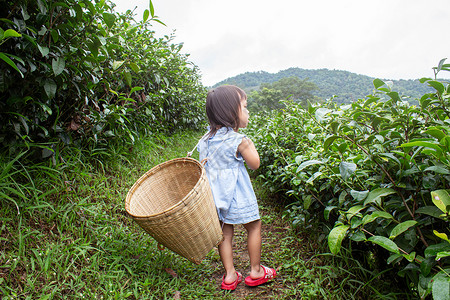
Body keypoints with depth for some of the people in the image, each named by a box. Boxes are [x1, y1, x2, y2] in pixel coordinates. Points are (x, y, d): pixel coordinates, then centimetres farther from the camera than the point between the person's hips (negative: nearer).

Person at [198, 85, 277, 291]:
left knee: (225, 232, 15)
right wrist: (250, 145, 4)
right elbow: (255, 164, -6)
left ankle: (229, 275, 24)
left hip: (216, 194, 6)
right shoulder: (239, 140, -17)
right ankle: (255, 271, 26)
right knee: (254, 227, 14)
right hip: (237, 194, -6)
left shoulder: (207, 138, 2)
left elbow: (203, 162, 8)